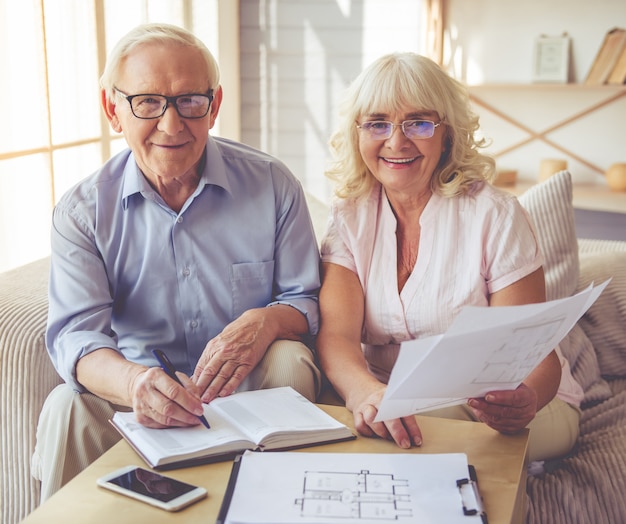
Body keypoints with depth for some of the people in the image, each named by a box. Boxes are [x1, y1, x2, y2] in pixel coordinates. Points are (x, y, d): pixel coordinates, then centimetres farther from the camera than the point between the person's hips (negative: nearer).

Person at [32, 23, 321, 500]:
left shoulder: (273, 186, -3)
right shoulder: (82, 211, -4)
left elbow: (307, 300, 2)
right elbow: (75, 335, -15)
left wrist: (266, 322, -25)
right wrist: (133, 382, -39)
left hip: (246, 389, 1)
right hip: (136, 399, 0)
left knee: (291, 365, -29)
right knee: (68, 407, -29)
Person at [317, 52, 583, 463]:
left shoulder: (496, 216, -8)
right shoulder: (350, 217, 1)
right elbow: (336, 334, -12)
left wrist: (524, 399, -37)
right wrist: (365, 392, -36)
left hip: (493, 407, -1)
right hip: (392, 397, 2)